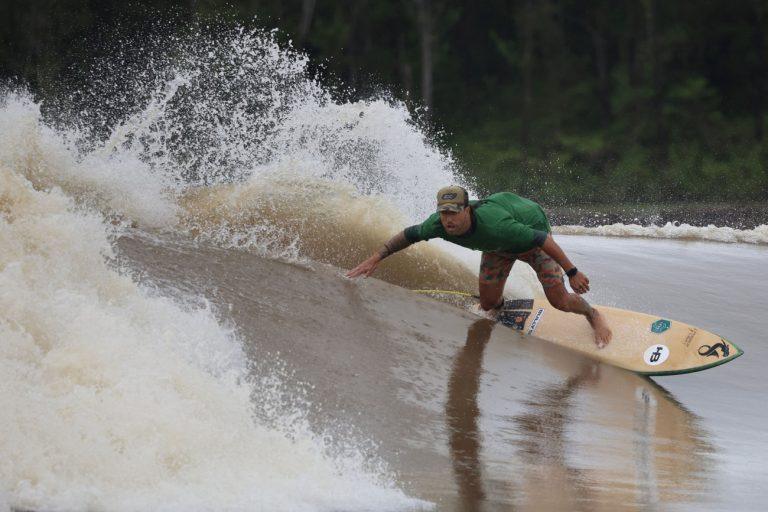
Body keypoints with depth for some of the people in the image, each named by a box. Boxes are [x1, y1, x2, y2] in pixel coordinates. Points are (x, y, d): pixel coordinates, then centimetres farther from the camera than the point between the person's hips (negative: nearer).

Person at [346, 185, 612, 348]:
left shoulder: (494, 225, -47)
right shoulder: (440, 223, -31)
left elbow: (543, 240, -39)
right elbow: (408, 235, -10)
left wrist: (572, 273, -33)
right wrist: (374, 259, -12)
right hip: (498, 248, 5)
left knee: (559, 300, -13)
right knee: (488, 305, 4)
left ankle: (593, 315, 20)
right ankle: (505, 306, 41)